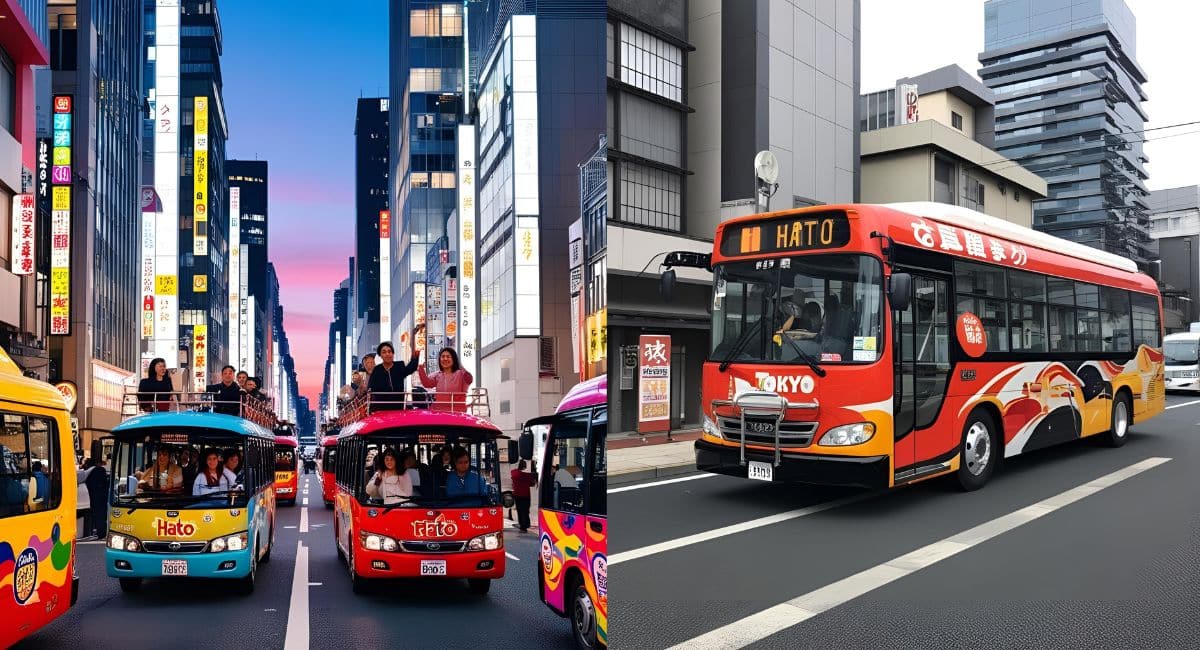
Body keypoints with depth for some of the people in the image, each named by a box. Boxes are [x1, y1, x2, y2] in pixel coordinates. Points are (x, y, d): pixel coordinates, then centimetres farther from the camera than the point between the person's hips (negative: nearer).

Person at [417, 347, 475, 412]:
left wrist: (464, 370, -46)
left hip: (457, 411, -4)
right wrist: (421, 370, -22)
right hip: (438, 411, 4)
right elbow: (427, 383, -7)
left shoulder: (460, 374, -4)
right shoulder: (437, 375, 9)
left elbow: (469, 380, -24)